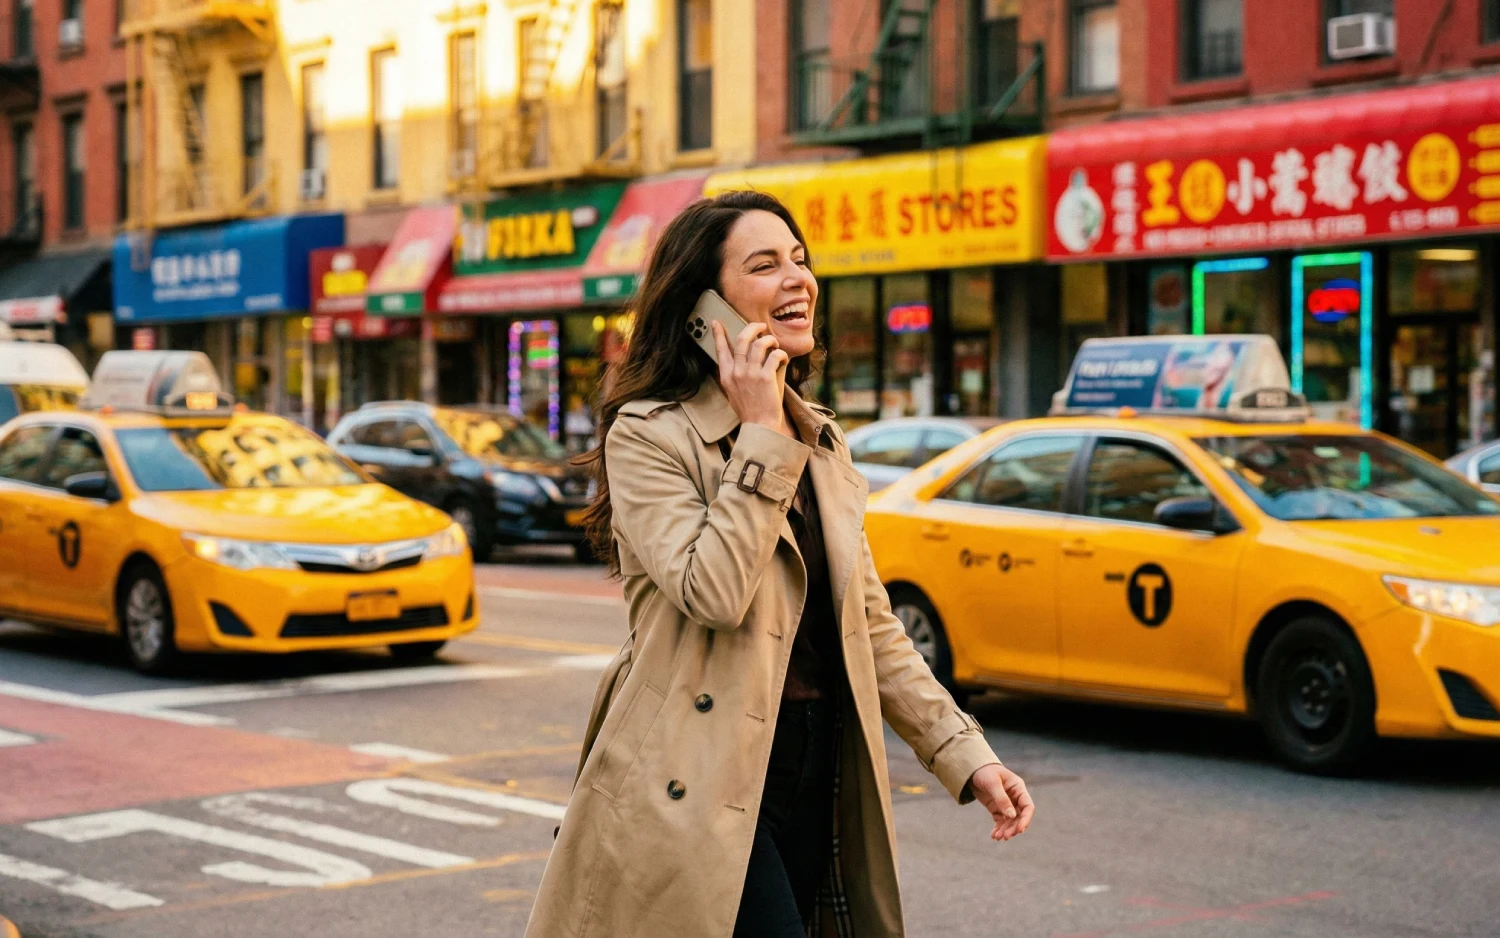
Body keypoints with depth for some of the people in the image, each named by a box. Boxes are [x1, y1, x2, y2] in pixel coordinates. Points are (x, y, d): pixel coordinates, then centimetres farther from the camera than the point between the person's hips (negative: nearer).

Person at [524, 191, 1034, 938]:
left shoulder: (821, 442, 14)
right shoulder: (648, 435, -7)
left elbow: (870, 625, 17)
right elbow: (713, 590, -21)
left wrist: (964, 754, 10)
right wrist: (761, 435, -14)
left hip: (815, 778, 7)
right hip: (703, 784, -7)